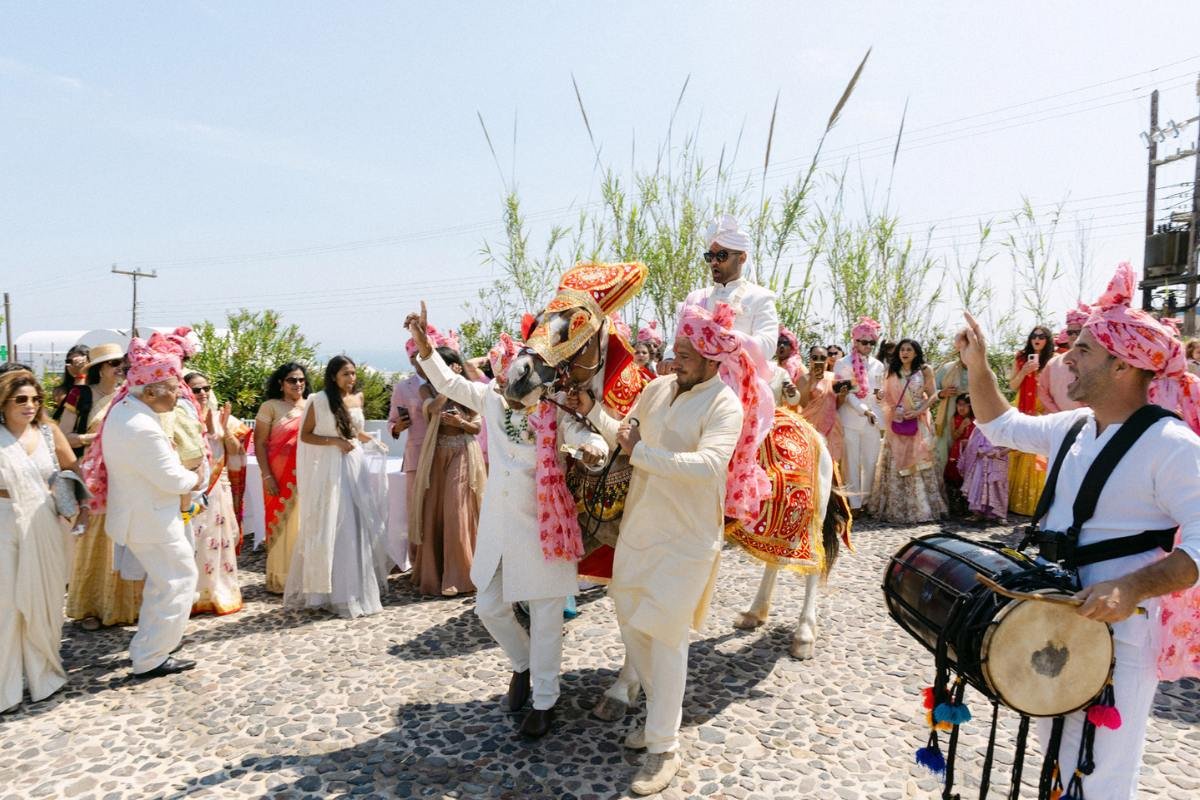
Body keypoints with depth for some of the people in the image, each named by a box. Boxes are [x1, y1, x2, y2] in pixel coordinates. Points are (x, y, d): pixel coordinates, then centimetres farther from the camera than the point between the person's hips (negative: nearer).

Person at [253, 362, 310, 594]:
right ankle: (280, 579, 12)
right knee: (282, 524, 2)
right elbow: (259, 442, -3)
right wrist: (267, 476, -11)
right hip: (281, 477, -3)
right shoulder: (270, 406, 0)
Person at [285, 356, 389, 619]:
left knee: (358, 527, 7)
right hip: (328, 469, -5)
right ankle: (335, 591, 10)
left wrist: (372, 441, 7)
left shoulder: (358, 398, 8)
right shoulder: (319, 400, -7)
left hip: (355, 465, 5)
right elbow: (305, 435, -5)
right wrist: (334, 441, -16)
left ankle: (357, 589, 18)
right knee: (330, 528, 0)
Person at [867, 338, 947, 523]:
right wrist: (893, 411, -8)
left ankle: (922, 507, 8)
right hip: (896, 422, 2)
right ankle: (895, 507, 9)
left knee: (918, 462, 0)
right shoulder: (892, 371, 10)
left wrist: (918, 411, -15)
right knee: (895, 464, 3)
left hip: (918, 422, -2)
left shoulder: (925, 370, 2)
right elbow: (886, 396, 10)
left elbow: (933, 395, -1)